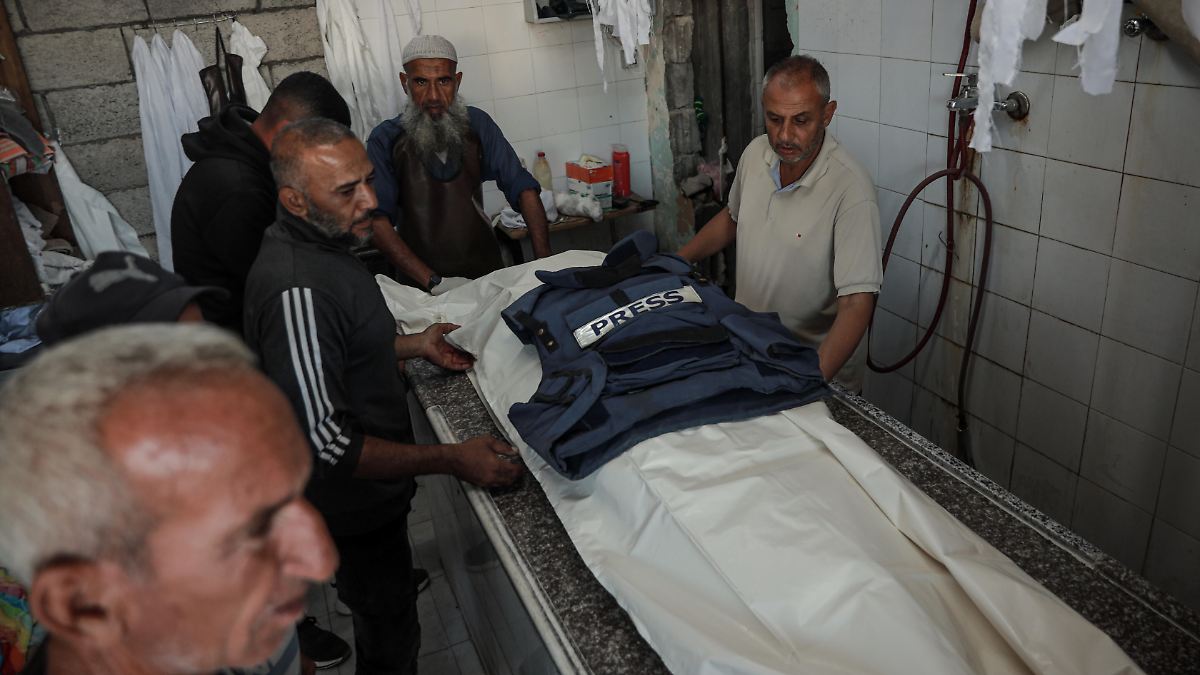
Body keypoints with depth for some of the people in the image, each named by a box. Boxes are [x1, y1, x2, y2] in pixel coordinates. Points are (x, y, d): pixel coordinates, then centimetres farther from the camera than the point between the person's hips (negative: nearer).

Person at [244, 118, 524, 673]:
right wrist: (451, 460, -29)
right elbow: (327, 444, -33)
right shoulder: (298, 288, -34)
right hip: (354, 504, -9)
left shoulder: (315, 242, -1)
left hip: (359, 494, 9)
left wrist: (414, 345, 5)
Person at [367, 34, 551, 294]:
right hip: (421, 281, -2)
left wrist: (546, 263, -11)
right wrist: (434, 282, -24)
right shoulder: (385, 140, -5)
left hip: (487, 270, 2)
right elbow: (378, 221, -13)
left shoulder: (477, 124, 4)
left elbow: (523, 189, 1)